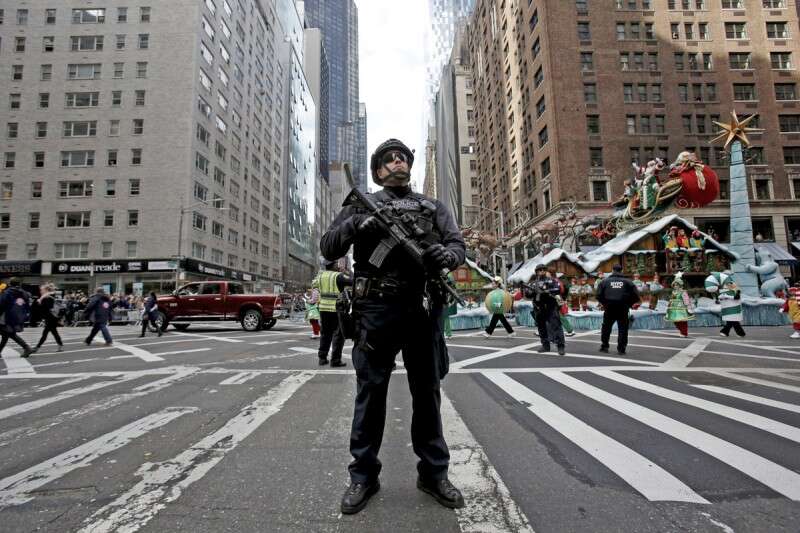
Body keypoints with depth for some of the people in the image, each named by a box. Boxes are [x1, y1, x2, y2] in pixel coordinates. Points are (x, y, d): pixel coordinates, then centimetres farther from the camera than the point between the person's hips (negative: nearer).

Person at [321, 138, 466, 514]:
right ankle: (364, 475, 24)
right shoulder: (362, 204, 11)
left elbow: (459, 244, 8)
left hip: (423, 309, 2)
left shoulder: (433, 207, 16)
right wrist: (355, 225, -14)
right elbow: (328, 248, 5)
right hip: (376, 308, -2)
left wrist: (447, 254, -17)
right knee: (370, 393, 7)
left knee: (427, 392, 11)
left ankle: (433, 473, 28)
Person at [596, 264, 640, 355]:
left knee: (606, 328, 14)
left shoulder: (605, 281, 3)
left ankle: (604, 347, 17)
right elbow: (636, 296, 1)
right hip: (623, 310, 0)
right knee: (623, 329, 8)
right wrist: (629, 304, 13)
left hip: (609, 309, 0)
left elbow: (599, 296, 0)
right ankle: (621, 349, 6)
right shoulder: (628, 282, 4)